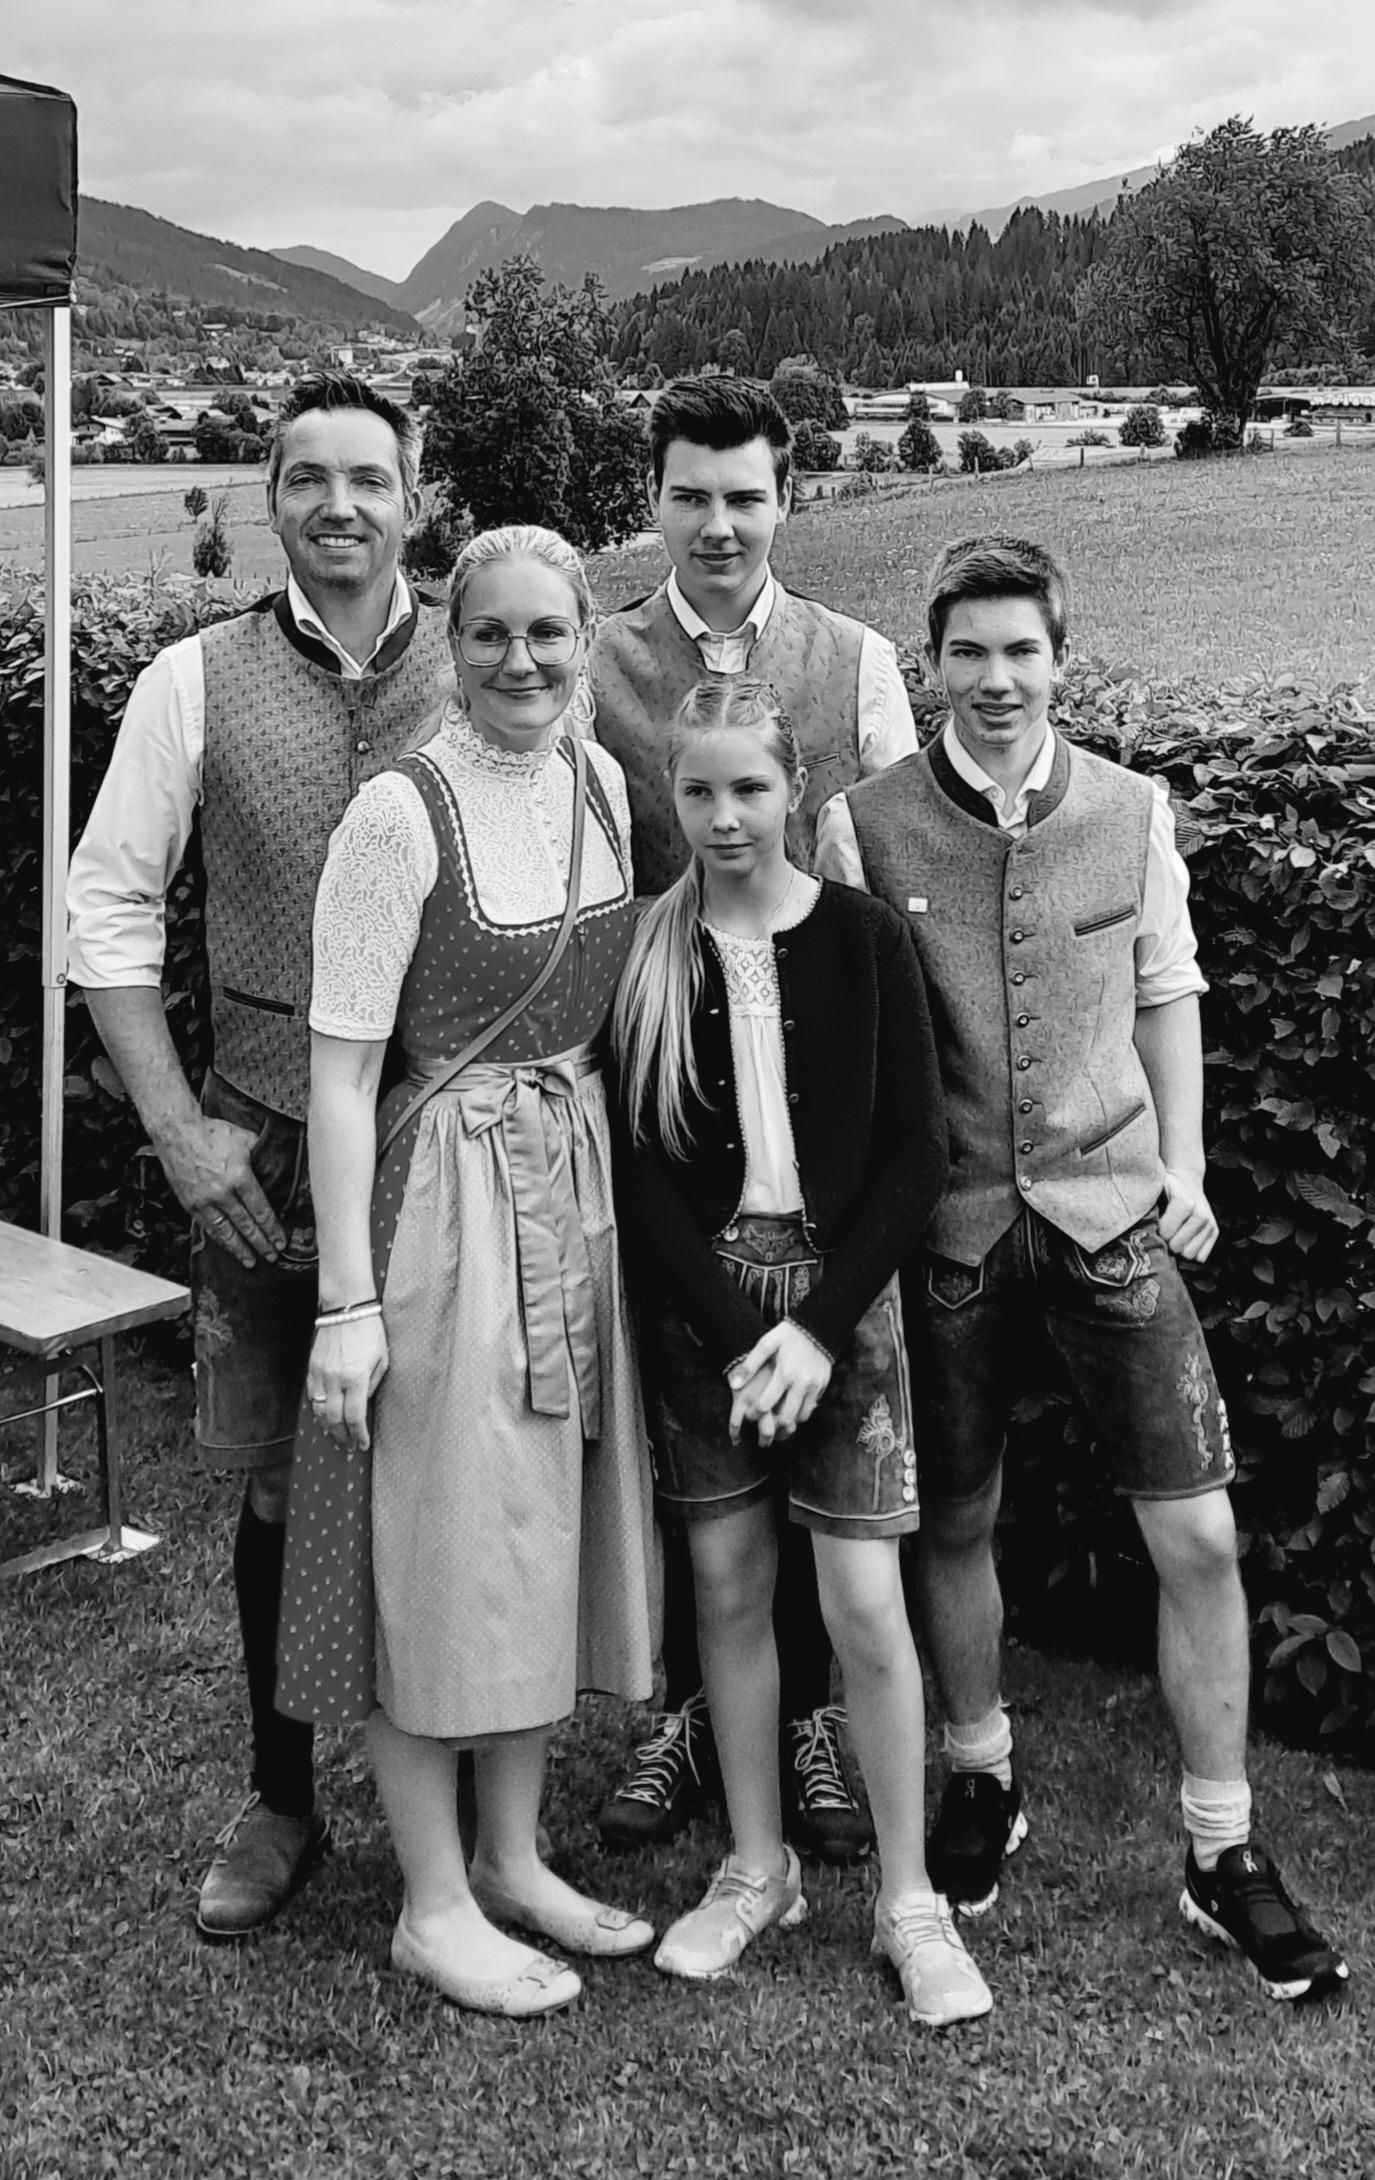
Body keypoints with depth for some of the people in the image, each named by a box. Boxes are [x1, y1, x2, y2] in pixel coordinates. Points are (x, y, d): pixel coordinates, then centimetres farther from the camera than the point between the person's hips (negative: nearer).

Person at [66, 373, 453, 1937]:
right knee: (281, 1483, 10)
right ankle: (282, 1795, 29)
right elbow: (109, 909, 1)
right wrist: (177, 1129, -5)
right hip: (262, 1149, 0)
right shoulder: (197, 682, 0)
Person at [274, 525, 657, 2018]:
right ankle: (433, 1907, 18)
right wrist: (348, 1300, -17)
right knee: (441, 1540, 3)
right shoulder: (400, 814, -15)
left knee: (548, 1525, 15)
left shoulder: (599, 780, 4)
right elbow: (338, 1071, -15)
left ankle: (513, 1858, 31)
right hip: (446, 1186, -7)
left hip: (581, 1180, 7)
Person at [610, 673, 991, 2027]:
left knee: (865, 1607, -3)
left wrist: (817, 1327, -12)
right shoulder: (651, 952, 0)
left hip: (842, 1290, -2)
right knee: (728, 1586, 8)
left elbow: (915, 1154, -4)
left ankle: (907, 1899, 12)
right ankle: (755, 1869, 25)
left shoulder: (862, 940, -4)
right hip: (702, 1299, 2)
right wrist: (737, 1335, -12)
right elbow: (645, 1167, -2)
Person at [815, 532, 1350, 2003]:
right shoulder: (865, 824, -3)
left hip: (1110, 1213, 1)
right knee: (955, 1520, 13)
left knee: (1199, 1535, -1)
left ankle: (1222, 1854, 15)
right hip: (946, 1221, 0)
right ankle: (981, 1778, 38)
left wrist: (1183, 1167, 4)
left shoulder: (1132, 811, 2)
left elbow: (1167, 995, 11)